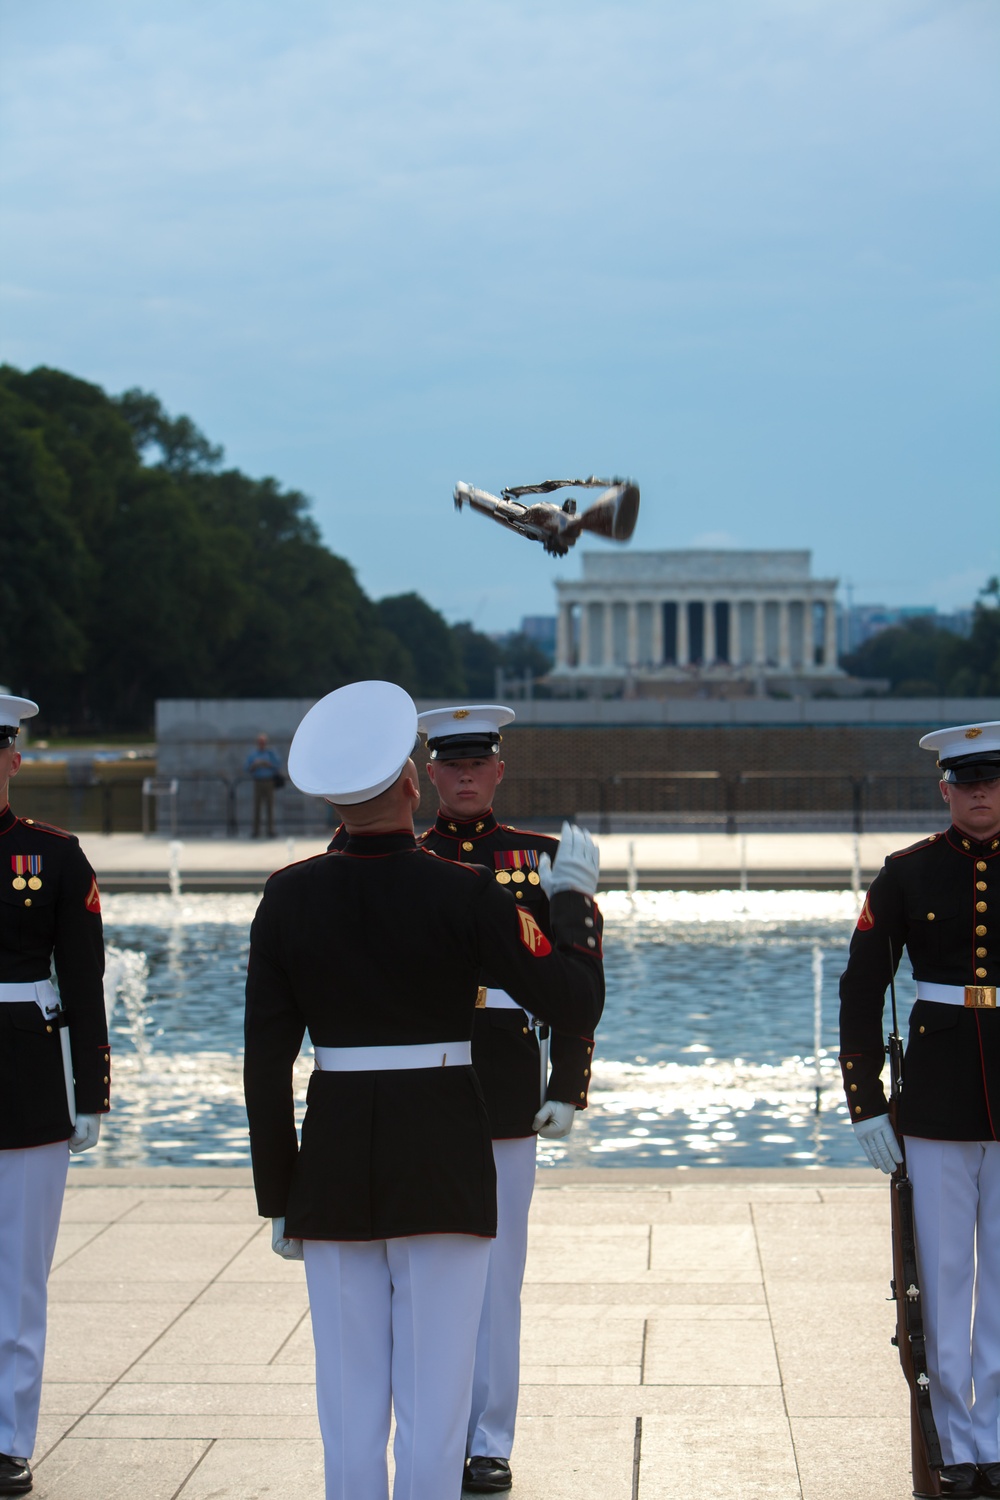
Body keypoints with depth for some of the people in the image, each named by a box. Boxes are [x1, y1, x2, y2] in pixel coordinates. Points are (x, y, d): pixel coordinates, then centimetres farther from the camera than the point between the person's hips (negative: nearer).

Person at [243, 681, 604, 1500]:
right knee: (434, 1393, 4)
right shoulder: (465, 892, -11)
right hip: (445, 1163, -3)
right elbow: (577, 1004, -9)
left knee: (349, 1394, 11)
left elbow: (266, 1059, 0)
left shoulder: (289, 896, -2)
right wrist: (575, 897, 6)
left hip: (334, 1162, 3)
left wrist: (279, 1196, 8)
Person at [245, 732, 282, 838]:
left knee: (269, 807, -4)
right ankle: (256, 831, -2)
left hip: (269, 782, -1)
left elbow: (278, 767, -3)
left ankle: (270, 832, -2)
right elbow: (247, 769, 4)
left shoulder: (272, 753, 2)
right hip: (257, 783, 1)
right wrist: (254, 765, -16)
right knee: (257, 807, -3)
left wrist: (268, 764, -18)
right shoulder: (252, 754, 7)